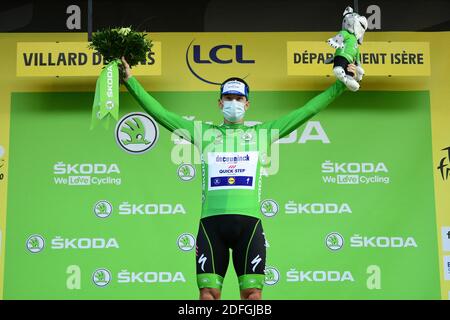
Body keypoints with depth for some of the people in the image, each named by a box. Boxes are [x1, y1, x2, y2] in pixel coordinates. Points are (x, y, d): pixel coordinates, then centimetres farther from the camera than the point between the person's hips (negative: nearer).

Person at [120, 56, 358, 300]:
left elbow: (307, 110, 17)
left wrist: (340, 84, 15)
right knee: (209, 291, -2)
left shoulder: (262, 132, 16)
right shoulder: (203, 132, 15)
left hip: (249, 220, 0)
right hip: (211, 221, 0)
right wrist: (130, 81, 11)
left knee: (252, 292, 0)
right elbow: (159, 112, 14)